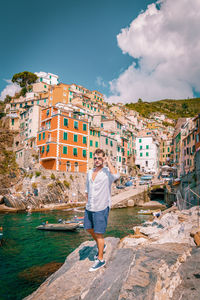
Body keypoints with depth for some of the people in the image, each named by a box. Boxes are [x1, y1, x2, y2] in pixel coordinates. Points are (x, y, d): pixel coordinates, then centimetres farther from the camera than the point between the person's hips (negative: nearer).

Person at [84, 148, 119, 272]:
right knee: (89, 229, 19)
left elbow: (116, 176, -36)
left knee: (99, 233, 2)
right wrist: (87, 203, 17)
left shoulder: (108, 172, -11)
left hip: (101, 208, -7)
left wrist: (108, 161, -24)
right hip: (89, 208, 7)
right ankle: (101, 246, 44)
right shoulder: (90, 173, 8)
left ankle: (100, 260, 20)